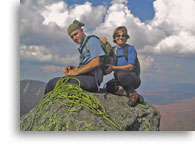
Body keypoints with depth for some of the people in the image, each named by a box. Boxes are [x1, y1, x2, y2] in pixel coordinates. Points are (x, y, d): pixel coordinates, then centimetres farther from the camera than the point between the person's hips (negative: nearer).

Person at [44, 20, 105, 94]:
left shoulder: (92, 40, 1)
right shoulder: (82, 47, 28)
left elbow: (96, 63, -13)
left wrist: (76, 72, -11)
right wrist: (72, 68, 8)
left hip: (92, 79, -9)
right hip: (85, 78, 9)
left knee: (53, 83, -19)